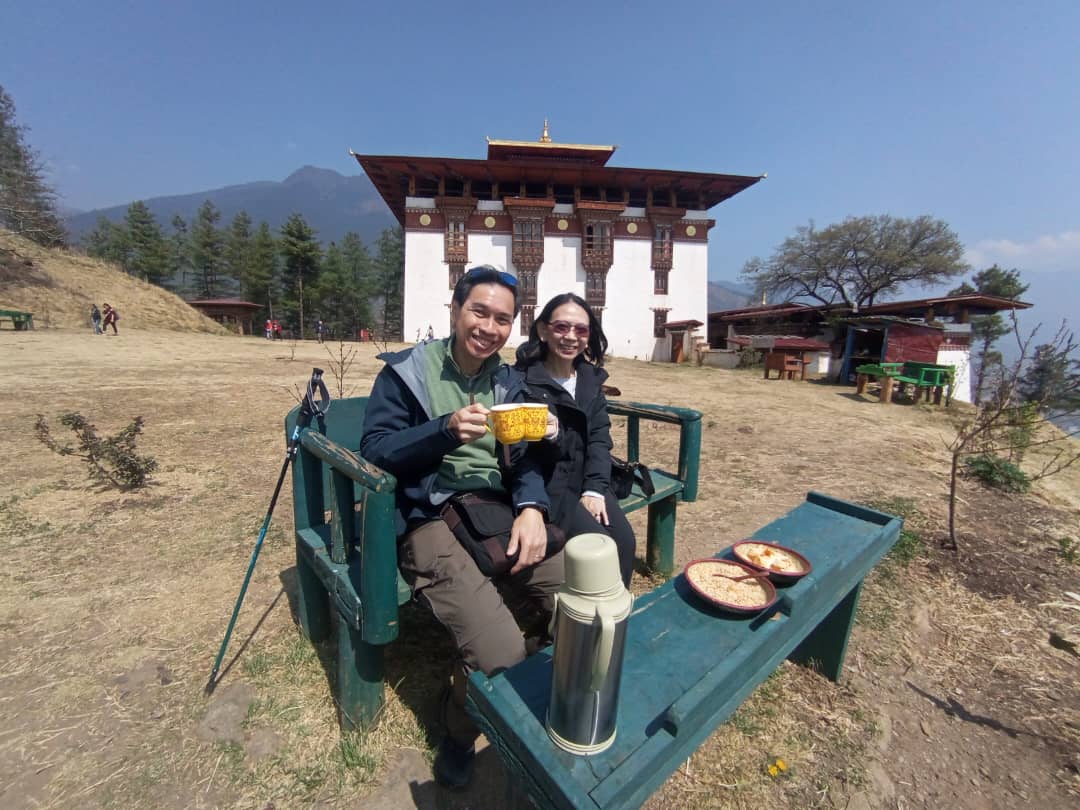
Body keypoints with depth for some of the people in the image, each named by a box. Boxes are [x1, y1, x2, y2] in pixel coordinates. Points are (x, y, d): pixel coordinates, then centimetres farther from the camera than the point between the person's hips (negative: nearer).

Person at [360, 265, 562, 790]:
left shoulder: (508, 381, 15)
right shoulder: (406, 371, 2)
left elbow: (522, 460, 9)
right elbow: (373, 451, -4)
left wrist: (531, 508, -12)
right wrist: (446, 430, -19)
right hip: (431, 522, -5)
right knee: (501, 656, -23)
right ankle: (458, 733, 16)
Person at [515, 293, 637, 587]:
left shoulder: (591, 377, 7)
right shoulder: (523, 378, -11)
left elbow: (600, 436, 3)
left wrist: (594, 489, -9)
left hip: (586, 480, 5)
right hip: (545, 482, -5)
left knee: (624, 540, -12)